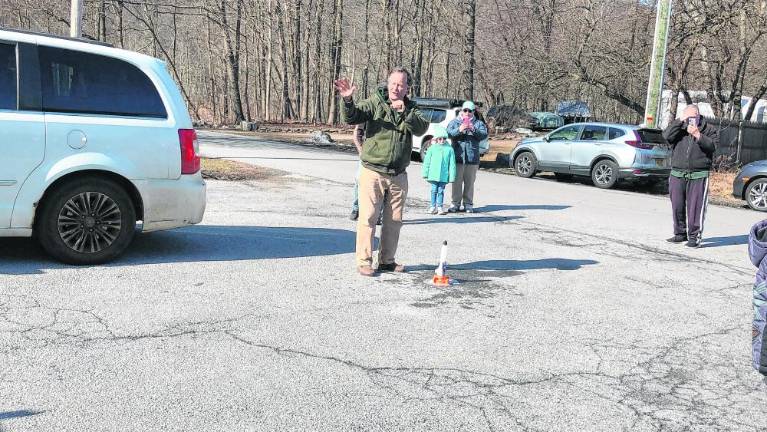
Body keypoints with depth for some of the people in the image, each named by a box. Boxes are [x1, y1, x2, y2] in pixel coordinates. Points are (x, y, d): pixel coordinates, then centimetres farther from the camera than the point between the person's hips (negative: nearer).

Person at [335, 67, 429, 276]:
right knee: (368, 218, -5)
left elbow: (421, 128, -10)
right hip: (372, 172, -4)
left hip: (398, 175, 4)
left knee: (394, 220, 11)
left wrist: (405, 112, -24)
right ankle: (364, 261, 4)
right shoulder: (374, 103, -2)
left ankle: (387, 261, 24)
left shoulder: (411, 109, 8)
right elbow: (351, 118, -14)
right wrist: (348, 100, -33)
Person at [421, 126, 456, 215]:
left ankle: (440, 206, 15)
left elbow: (452, 164, 2)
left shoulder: (449, 149, 0)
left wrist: (452, 176, -1)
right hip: (433, 174, 0)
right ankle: (433, 206, 13)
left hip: (444, 175, 0)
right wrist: (425, 173, 3)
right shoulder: (432, 148, 1)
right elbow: (427, 161, 5)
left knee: (441, 191, 7)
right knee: (434, 190, 6)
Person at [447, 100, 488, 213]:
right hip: (458, 157, 0)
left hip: (472, 157, 1)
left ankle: (468, 204, 12)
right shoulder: (454, 122, 11)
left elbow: (484, 135, -3)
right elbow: (449, 133, -4)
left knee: (469, 182, 4)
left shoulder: (478, 123, 12)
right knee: (457, 182, 0)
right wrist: (459, 130, -21)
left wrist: (474, 130, -20)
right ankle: (455, 204, 6)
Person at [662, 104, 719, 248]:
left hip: (699, 176, -3)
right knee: (677, 206, 6)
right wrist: (680, 121, -11)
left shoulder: (708, 130, 7)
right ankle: (680, 233, 19)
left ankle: (694, 236, -2)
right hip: (677, 175, 3)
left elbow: (712, 146, -7)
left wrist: (698, 135, -16)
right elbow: (667, 135, -9)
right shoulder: (679, 128, 11)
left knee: (696, 207, -8)